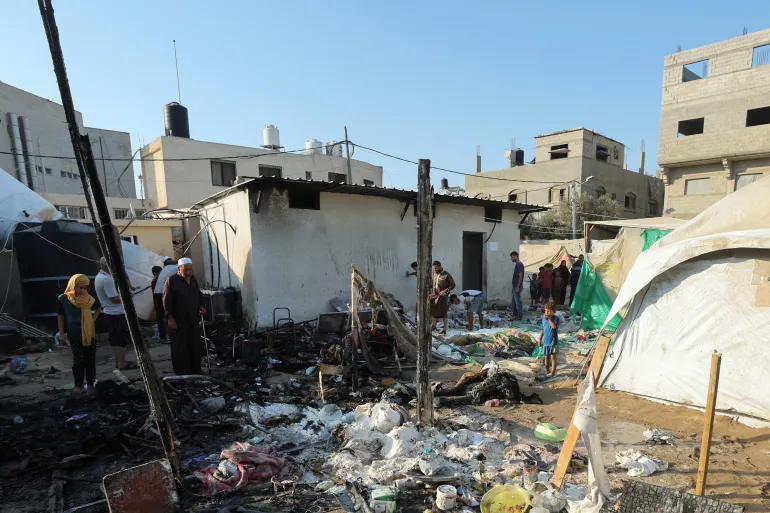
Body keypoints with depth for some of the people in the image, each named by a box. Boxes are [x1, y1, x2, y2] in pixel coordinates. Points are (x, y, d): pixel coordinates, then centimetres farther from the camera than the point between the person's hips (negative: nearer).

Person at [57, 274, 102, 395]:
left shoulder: (89, 299, -1)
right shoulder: (63, 299, -6)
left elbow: (99, 308, 18)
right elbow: (60, 317, 2)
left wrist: (93, 319, 4)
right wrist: (62, 334, 1)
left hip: (89, 334, 2)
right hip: (74, 336, -2)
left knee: (90, 360, 7)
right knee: (78, 361, 4)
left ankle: (90, 384, 19)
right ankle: (78, 385, 19)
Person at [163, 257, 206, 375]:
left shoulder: (193, 279, 12)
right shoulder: (171, 281, -8)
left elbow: (199, 295, 23)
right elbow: (167, 301, -13)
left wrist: (201, 306, 5)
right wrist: (170, 318, -17)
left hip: (193, 320, 7)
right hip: (178, 322, -6)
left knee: (196, 347, 11)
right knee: (180, 349, -1)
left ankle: (196, 372, 23)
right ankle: (181, 375, 8)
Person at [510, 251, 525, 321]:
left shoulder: (520, 265, -15)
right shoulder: (516, 264, 14)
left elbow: (520, 276, -19)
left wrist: (518, 287, -21)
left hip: (517, 287, -10)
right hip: (514, 286, 10)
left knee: (518, 302, -3)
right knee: (513, 302, 14)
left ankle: (520, 317, 5)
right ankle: (515, 315, 22)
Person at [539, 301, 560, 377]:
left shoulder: (556, 318, -11)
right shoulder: (543, 318, 5)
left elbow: (554, 326, -31)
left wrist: (549, 318, -24)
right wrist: (540, 339, 12)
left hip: (553, 341, -5)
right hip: (546, 341, 5)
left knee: (553, 357, 0)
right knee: (546, 357, 14)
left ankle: (553, 372, 7)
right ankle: (547, 371, 26)